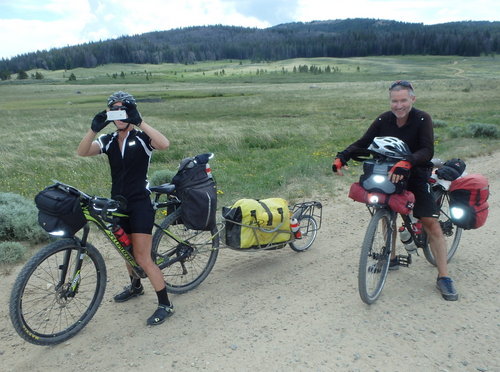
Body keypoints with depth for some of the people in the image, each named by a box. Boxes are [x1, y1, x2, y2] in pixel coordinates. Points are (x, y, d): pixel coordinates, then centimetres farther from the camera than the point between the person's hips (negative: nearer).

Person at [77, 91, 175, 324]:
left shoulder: (141, 138, -7)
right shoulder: (108, 141, 5)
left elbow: (164, 144, -28)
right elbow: (82, 152, -13)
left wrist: (140, 122, -34)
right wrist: (94, 129, -28)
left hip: (140, 204, -5)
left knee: (142, 258, -7)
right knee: (128, 250, 21)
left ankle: (165, 305, 5)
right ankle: (135, 286, 46)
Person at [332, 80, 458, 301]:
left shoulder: (422, 119, -14)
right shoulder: (383, 120, -4)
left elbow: (427, 150, -27)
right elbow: (363, 143, -6)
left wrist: (406, 163, -46)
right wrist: (341, 157, -24)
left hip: (416, 176, -4)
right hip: (388, 175, 4)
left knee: (431, 224, -8)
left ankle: (443, 277, 1)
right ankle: (391, 258, 34)